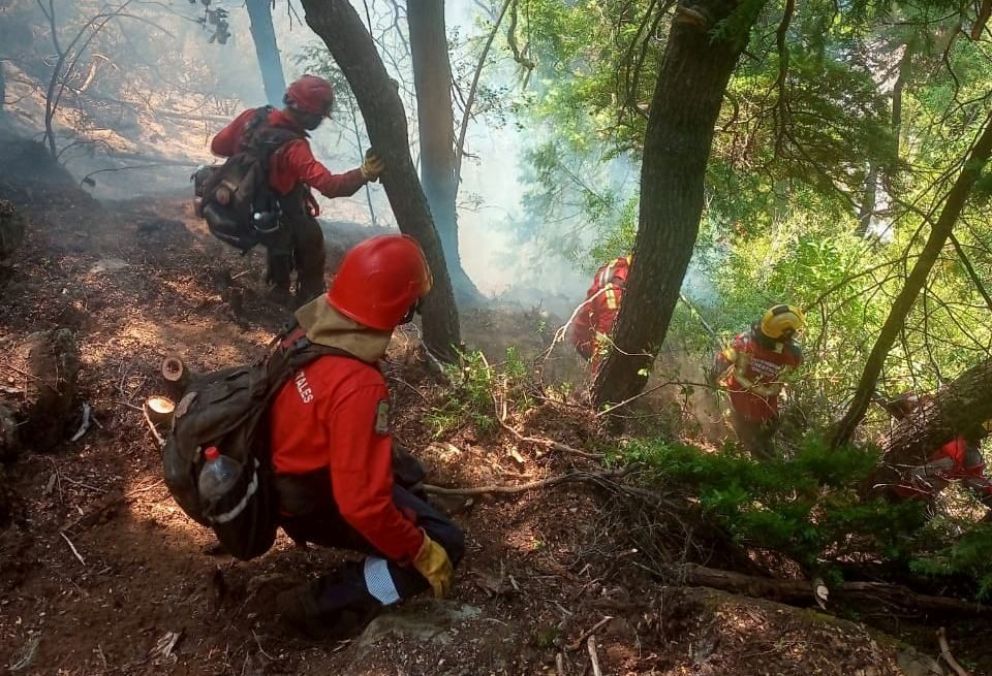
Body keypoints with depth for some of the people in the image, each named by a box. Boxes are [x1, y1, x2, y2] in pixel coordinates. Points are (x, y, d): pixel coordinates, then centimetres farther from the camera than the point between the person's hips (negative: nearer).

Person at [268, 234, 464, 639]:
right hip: (319, 507, -9)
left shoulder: (306, 334, -12)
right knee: (446, 543, -5)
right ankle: (319, 605, -8)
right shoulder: (359, 387, -37)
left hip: (289, 476, 9)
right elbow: (364, 505, -35)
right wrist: (421, 553, -20)